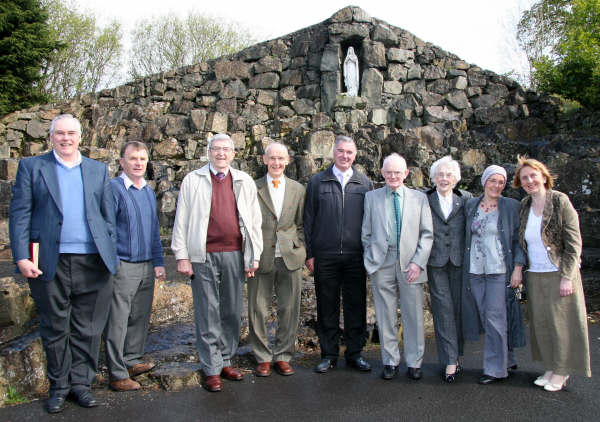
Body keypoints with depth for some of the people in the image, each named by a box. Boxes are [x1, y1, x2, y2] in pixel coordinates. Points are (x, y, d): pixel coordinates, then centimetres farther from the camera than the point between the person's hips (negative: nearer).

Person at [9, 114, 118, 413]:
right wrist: (21, 257, -8)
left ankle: (81, 382, 22)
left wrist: (110, 254, 5)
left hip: (92, 263, 2)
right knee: (55, 329, 10)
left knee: (87, 329, 7)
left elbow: (108, 216, 12)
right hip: (50, 263, -1)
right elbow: (19, 214, 0)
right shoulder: (31, 167, 6)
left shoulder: (98, 170, 13)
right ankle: (60, 385, 25)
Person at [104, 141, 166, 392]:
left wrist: (158, 262, 15)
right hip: (122, 266, -7)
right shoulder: (113, 189, -8)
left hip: (146, 266, 7)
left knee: (140, 317, 14)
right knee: (118, 321, 0)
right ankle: (117, 375, 8)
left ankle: (132, 361, 29)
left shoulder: (149, 192, 14)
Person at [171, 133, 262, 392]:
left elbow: (254, 220, 10)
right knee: (207, 313, 2)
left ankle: (226, 361, 25)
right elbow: (181, 220, 2)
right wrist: (182, 256, -4)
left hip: (235, 254, 3)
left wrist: (254, 255, 5)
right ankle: (212, 369, 12)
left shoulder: (244, 182, 11)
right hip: (203, 256, -2)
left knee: (232, 312, 10)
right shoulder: (192, 180, 5)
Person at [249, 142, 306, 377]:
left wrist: (300, 251, 2)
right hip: (261, 259, -2)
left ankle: (283, 356, 23)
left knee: (289, 310, 8)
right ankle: (263, 357, 21)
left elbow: (300, 225, 12)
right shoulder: (253, 188, 1)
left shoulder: (298, 189, 9)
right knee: (258, 310, 5)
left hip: (290, 259, 2)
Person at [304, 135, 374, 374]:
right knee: (327, 306, 6)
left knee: (356, 305, 6)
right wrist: (309, 253, 0)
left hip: (356, 256, 1)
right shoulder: (317, 182, 6)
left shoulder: (365, 183, 9)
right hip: (325, 256, -1)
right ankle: (329, 354, 19)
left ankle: (354, 353, 21)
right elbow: (308, 219, 5)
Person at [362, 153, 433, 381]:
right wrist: (371, 260, 1)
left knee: (414, 316, 4)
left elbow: (427, 234, 4)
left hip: (410, 265, 0)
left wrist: (418, 262, -6)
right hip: (382, 264, 1)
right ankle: (390, 362, 20)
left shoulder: (419, 198, 7)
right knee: (385, 316, 7)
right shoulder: (371, 197, 9)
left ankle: (414, 363, 20)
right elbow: (366, 233, 11)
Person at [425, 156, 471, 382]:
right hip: (436, 262, -1)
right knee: (443, 309, -1)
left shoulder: (466, 198, 6)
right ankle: (450, 361, 4)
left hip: (460, 261, 1)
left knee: (459, 308, 7)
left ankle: (456, 354, 23)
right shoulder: (423, 199, 3)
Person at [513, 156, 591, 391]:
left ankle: (561, 372, 16)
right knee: (541, 323, 9)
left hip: (559, 274, -5)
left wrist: (567, 276, -15)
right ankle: (550, 368, 23)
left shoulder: (560, 201, -9)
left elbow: (573, 242, -11)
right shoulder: (524, 206, 7)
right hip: (534, 275, 5)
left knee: (561, 322, 3)